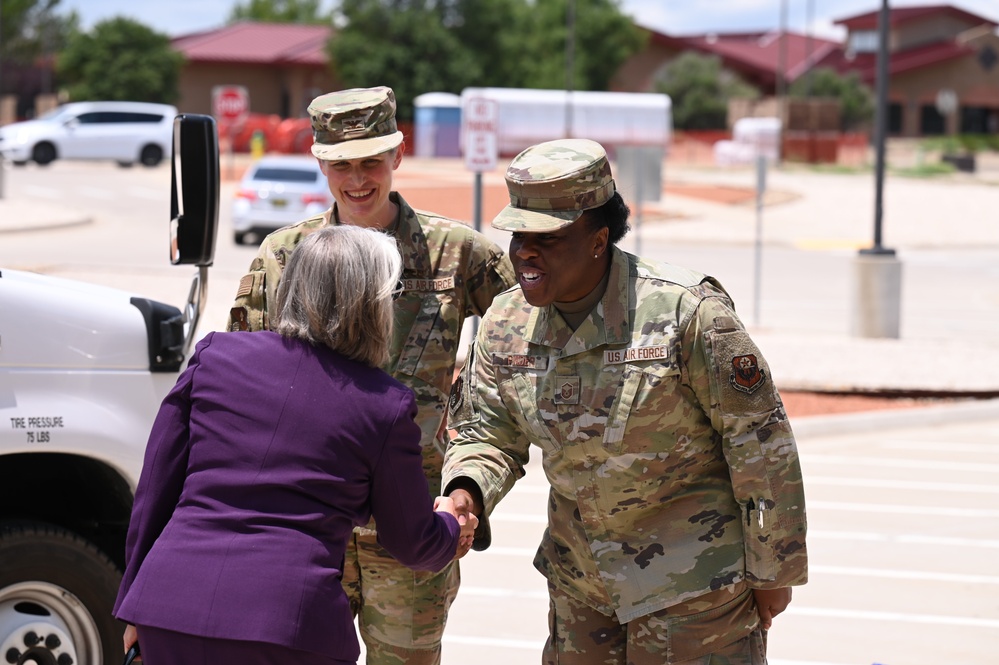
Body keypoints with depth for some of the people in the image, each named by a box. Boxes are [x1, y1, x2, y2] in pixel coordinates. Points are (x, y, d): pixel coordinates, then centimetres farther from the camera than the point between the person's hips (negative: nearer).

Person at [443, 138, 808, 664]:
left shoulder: (686, 312, -22)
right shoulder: (506, 324, -5)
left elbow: (760, 439, -15)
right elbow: (489, 434, 5)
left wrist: (774, 569, -9)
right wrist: (466, 493, -19)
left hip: (695, 576, -5)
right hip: (580, 576, 6)